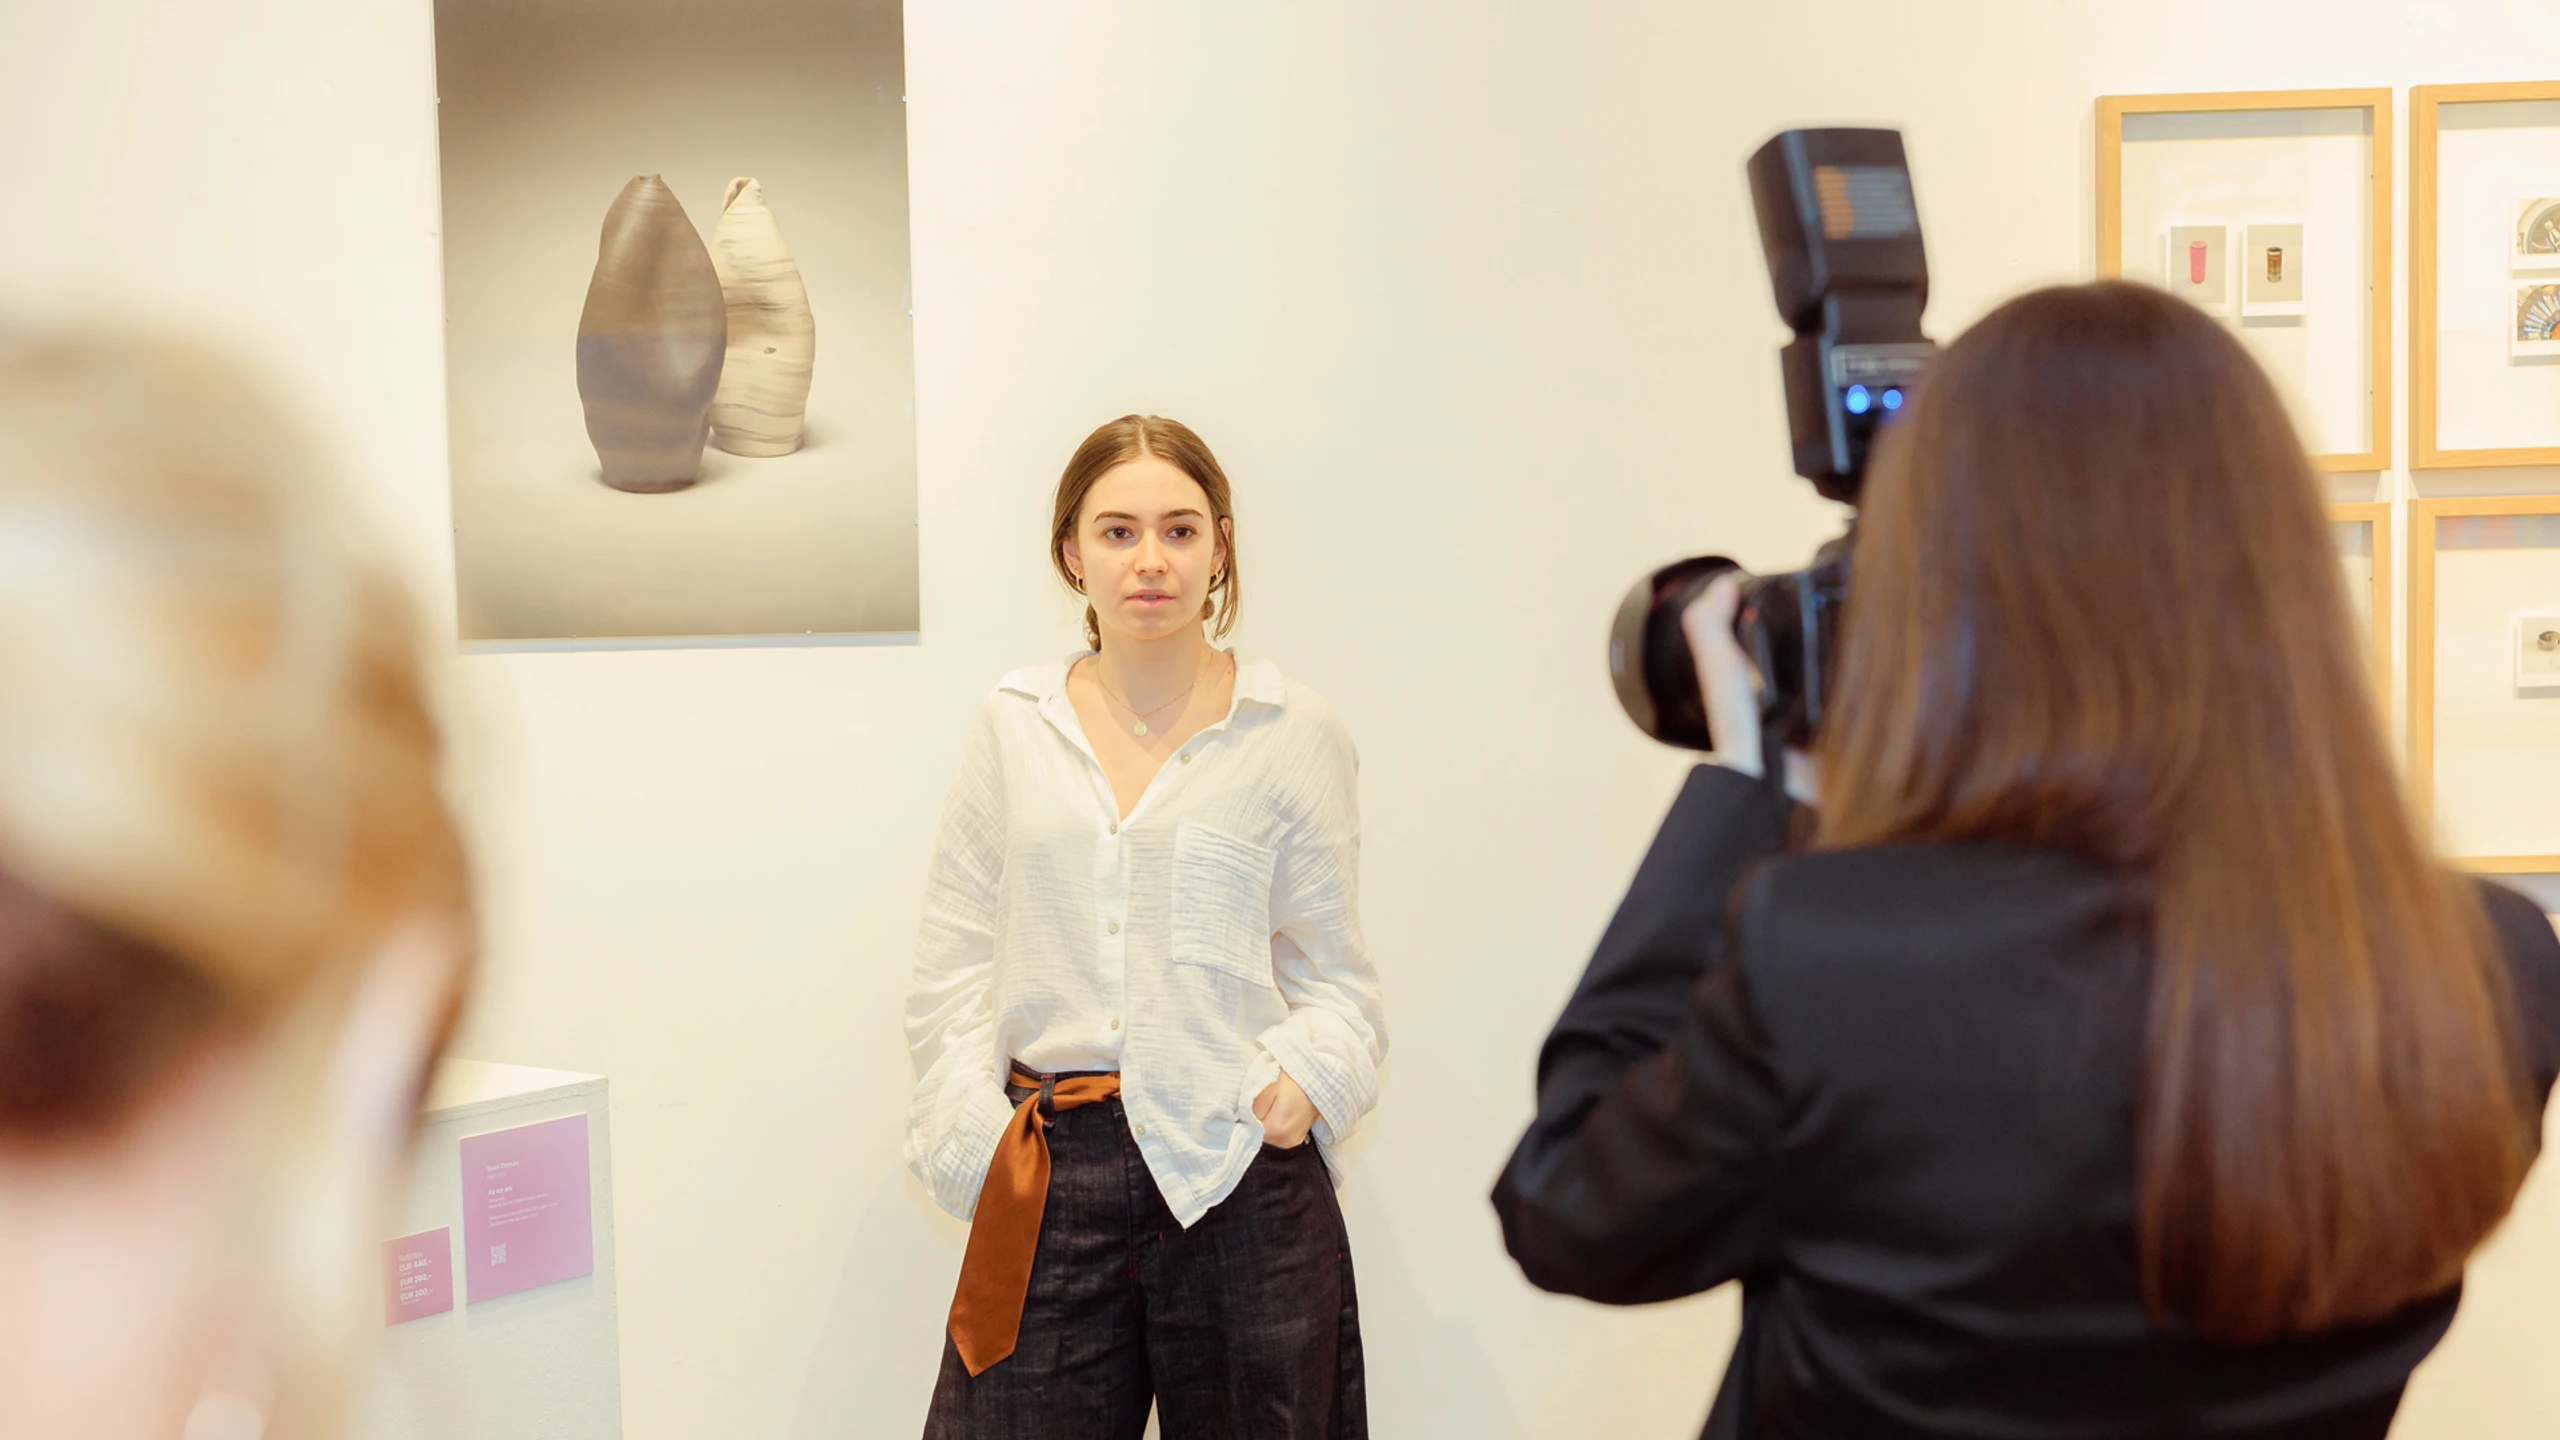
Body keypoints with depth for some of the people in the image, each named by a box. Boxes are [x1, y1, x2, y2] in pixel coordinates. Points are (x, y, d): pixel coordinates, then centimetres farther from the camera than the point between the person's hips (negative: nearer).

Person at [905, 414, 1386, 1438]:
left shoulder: (1293, 732, 3)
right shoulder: (1015, 724, 8)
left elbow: (1332, 970, 7)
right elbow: (955, 962, 9)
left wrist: (1309, 1073, -11)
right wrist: (972, 1133, -2)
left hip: (1239, 1172, -1)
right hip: (1046, 1172, 1)